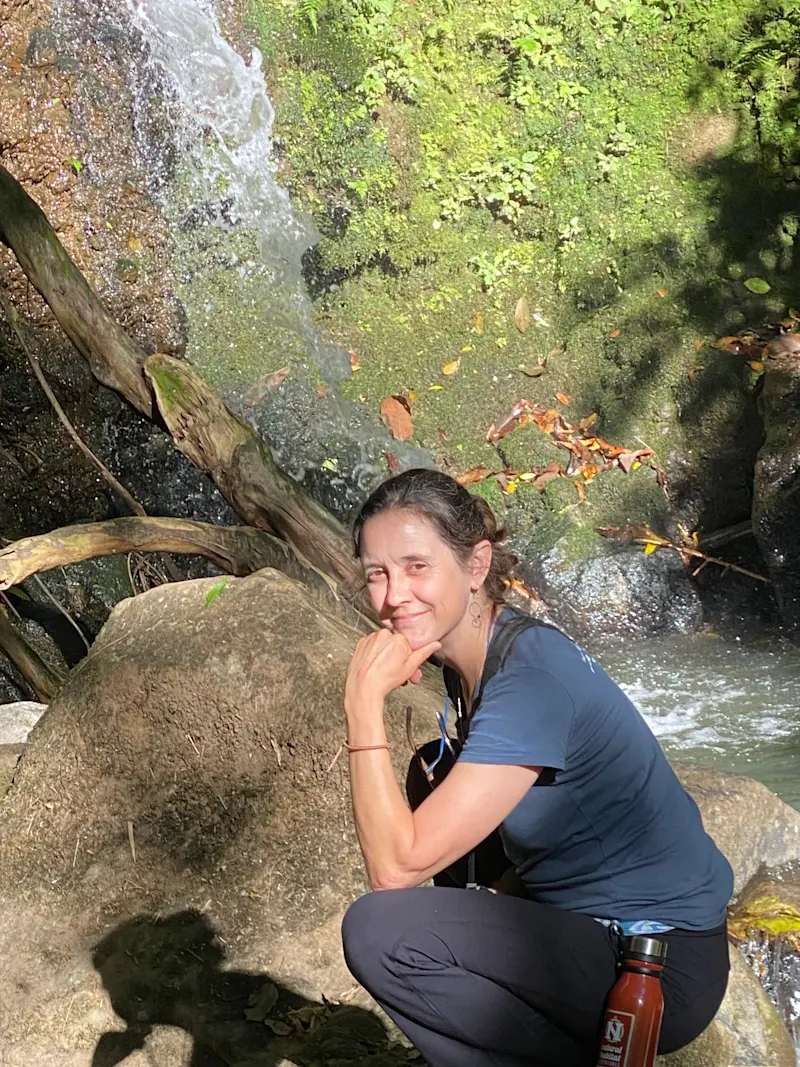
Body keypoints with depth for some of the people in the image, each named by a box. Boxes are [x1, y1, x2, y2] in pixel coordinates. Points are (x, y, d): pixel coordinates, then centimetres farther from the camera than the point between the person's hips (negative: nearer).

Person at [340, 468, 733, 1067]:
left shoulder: (532, 681, -24)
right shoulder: (472, 659, 3)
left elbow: (396, 866, -24)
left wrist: (364, 699, -21)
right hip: (585, 915, 9)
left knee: (377, 932, -21)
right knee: (430, 776, 15)